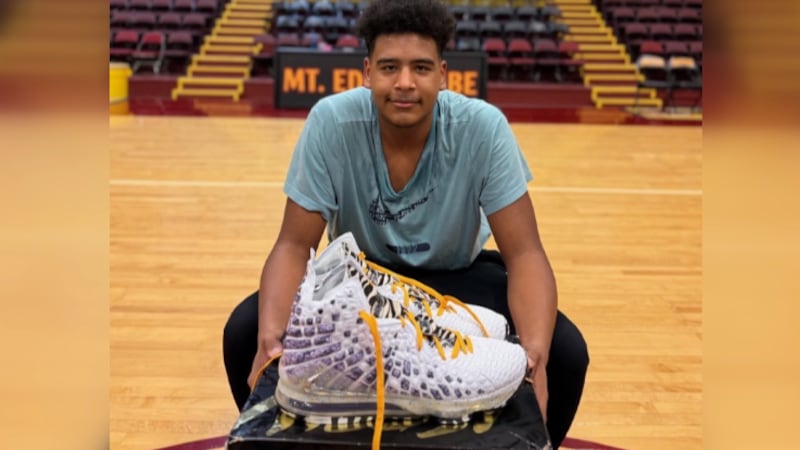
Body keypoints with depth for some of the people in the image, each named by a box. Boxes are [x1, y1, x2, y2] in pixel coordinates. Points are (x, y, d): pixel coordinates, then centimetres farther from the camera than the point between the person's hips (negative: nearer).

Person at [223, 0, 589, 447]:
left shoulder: (484, 127, -25)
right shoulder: (331, 122, -24)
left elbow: (524, 254, -23)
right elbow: (295, 246, -20)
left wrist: (536, 355, -41)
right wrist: (270, 340, -38)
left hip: (456, 276, 0)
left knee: (564, 352, -22)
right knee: (245, 333, -20)